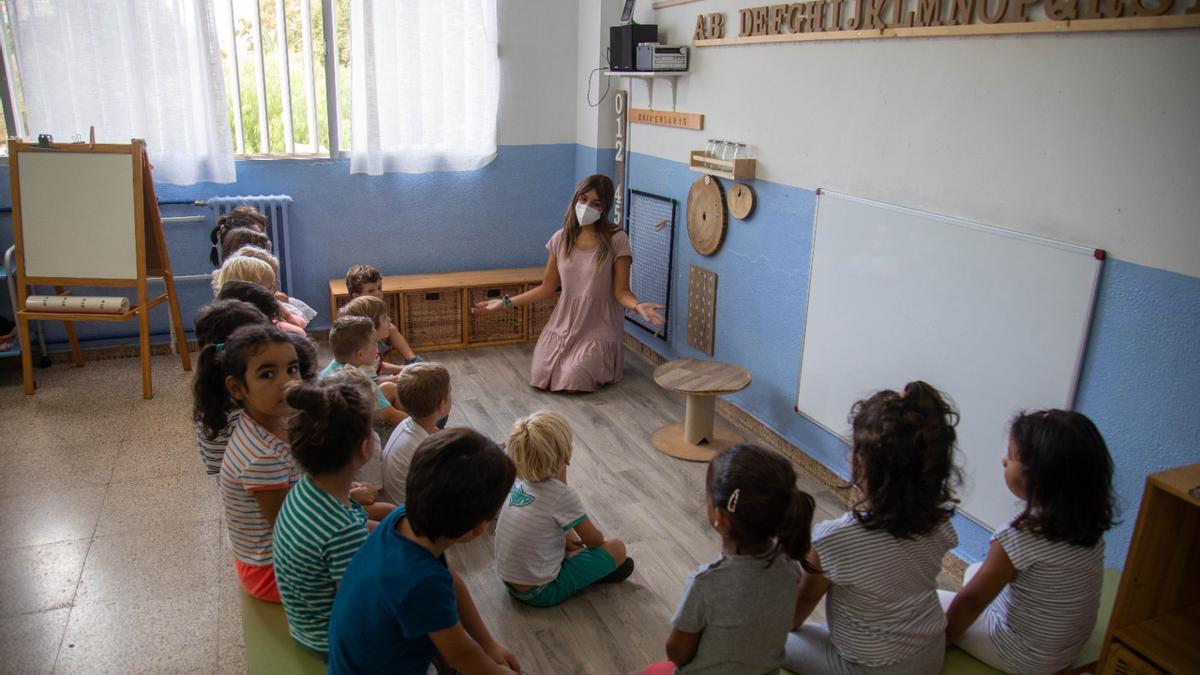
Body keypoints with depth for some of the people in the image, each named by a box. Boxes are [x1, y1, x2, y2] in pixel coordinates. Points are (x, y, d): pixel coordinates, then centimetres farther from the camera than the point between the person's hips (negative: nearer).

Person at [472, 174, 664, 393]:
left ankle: (602, 362, 15)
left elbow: (621, 291, -10)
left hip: (598, 327, -4)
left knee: (572, 383, -18)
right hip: (564, 323, 4)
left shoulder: (616, 239, -12)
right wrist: (505, 302, 1)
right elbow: (547, 288, 7)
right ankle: (575, 358, 22)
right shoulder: (561, 239, 1)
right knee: (541, 377, -10)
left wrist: (638, 306, -33)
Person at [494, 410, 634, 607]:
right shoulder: (564, 495, -25)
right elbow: (595, 541, -8)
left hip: (509, 582, 7)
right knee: (617, 548, -3)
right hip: (539, 593, -7)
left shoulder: (521, 481, -6)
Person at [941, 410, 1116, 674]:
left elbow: (971, 601, -18)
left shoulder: (1020, 536, -31)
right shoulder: (1088, 520, -12)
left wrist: (943, 640, -6)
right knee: (975, 572, 23)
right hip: (1072, 646, 7)